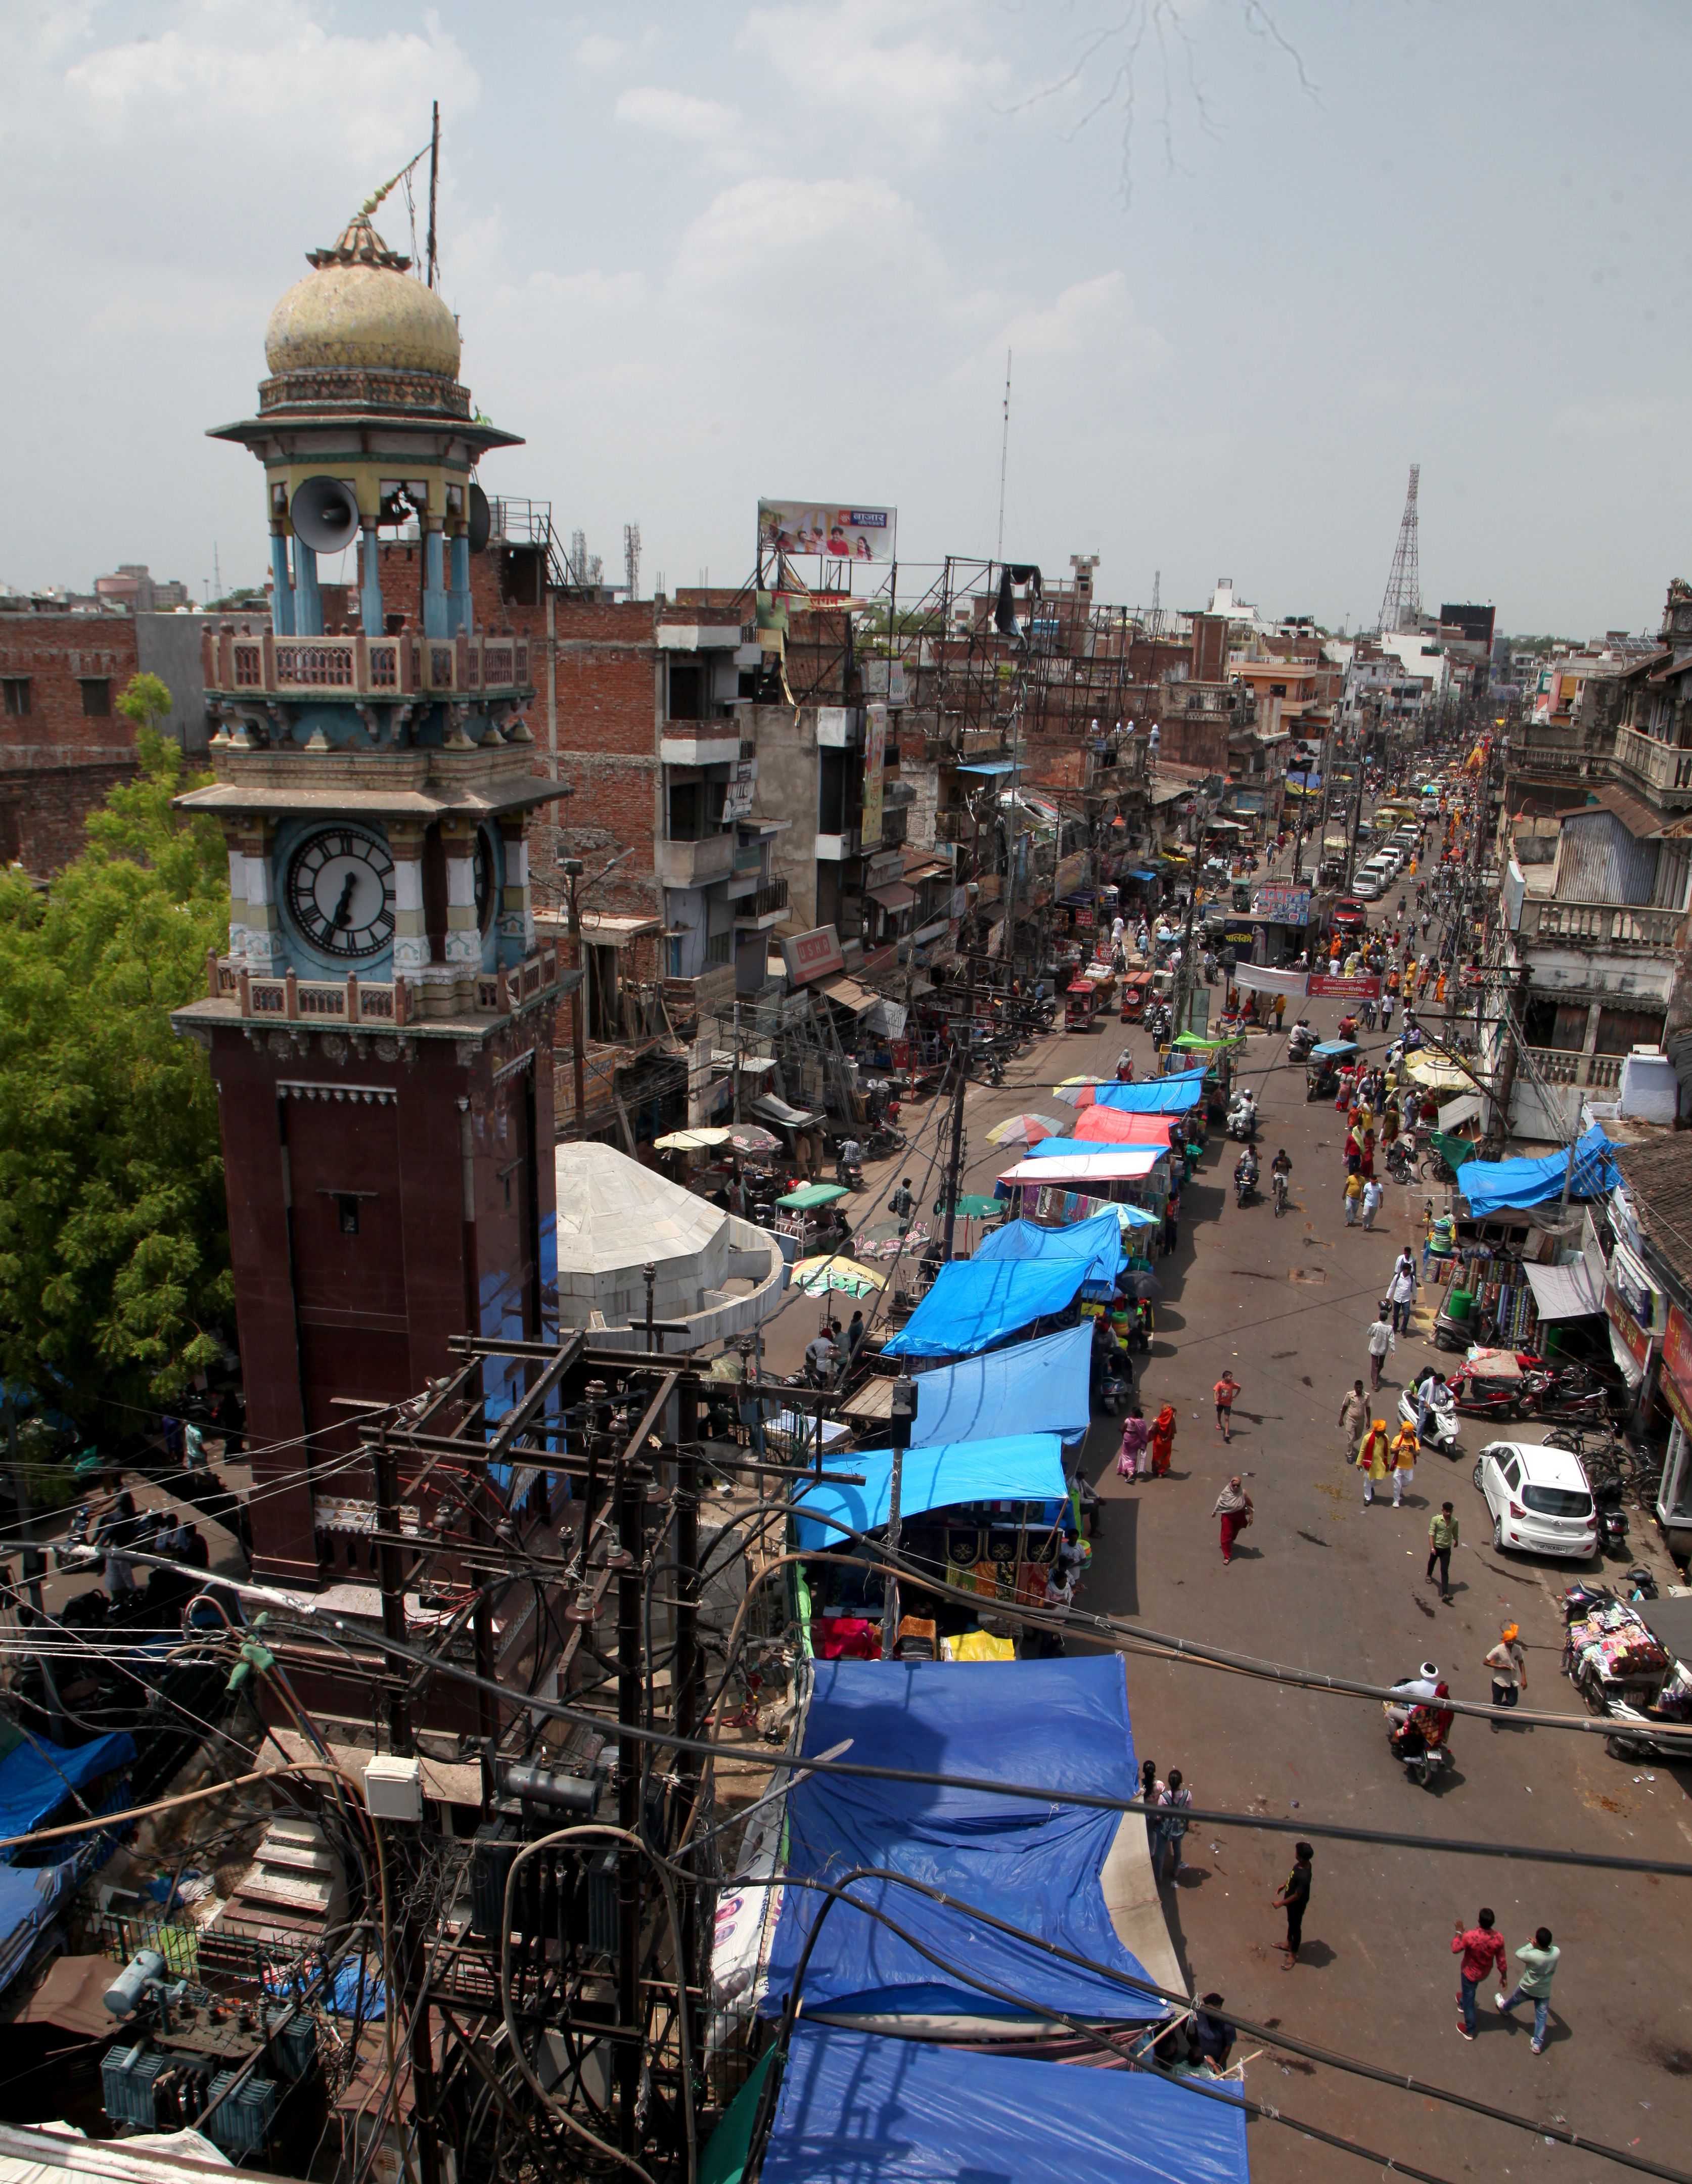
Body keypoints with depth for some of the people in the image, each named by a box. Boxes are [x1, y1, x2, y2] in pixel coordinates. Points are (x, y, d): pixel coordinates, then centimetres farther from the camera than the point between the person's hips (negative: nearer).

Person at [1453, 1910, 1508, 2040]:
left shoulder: (1470, 1936, -38)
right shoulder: (1499, 1938, -27)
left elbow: (1455, 1949, -20)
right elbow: (1501, 1961, -13)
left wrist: (1459, 1932, -6)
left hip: (1470, 1972, -4)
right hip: (1485, 1973, 4)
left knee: (1469, 1999, 20)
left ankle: (1469, 2031, 36)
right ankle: (1463, 2003, 63)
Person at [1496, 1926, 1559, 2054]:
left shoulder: (1533, 1956, -40)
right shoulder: (1556, 1952, -26)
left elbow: (1519, 1954, -20)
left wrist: (1532, 1945, -18)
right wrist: (1537, 1946, -7)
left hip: (1527, 1989, -2)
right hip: (1544, 1992, 2)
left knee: (1514, 2000, 29)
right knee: (1542, 2016, 19)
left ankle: (1504, 2008, 59)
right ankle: (1538, 2044, 28)